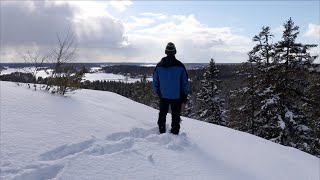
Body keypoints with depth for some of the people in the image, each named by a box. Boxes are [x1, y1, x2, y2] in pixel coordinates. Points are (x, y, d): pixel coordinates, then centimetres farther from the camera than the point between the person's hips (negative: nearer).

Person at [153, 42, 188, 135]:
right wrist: (185, 95, 4)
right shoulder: (180, 66, -11)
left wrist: (158, 92, 17)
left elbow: (155, 81, 5)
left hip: (163, 96, 3)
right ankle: (174, 134, 11)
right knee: (175, 116, 7)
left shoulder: (159, 66, -3)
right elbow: (185, 82, -6)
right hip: (176, 96, -2)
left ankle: (161, 132, 28)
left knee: (162, 114, 19)